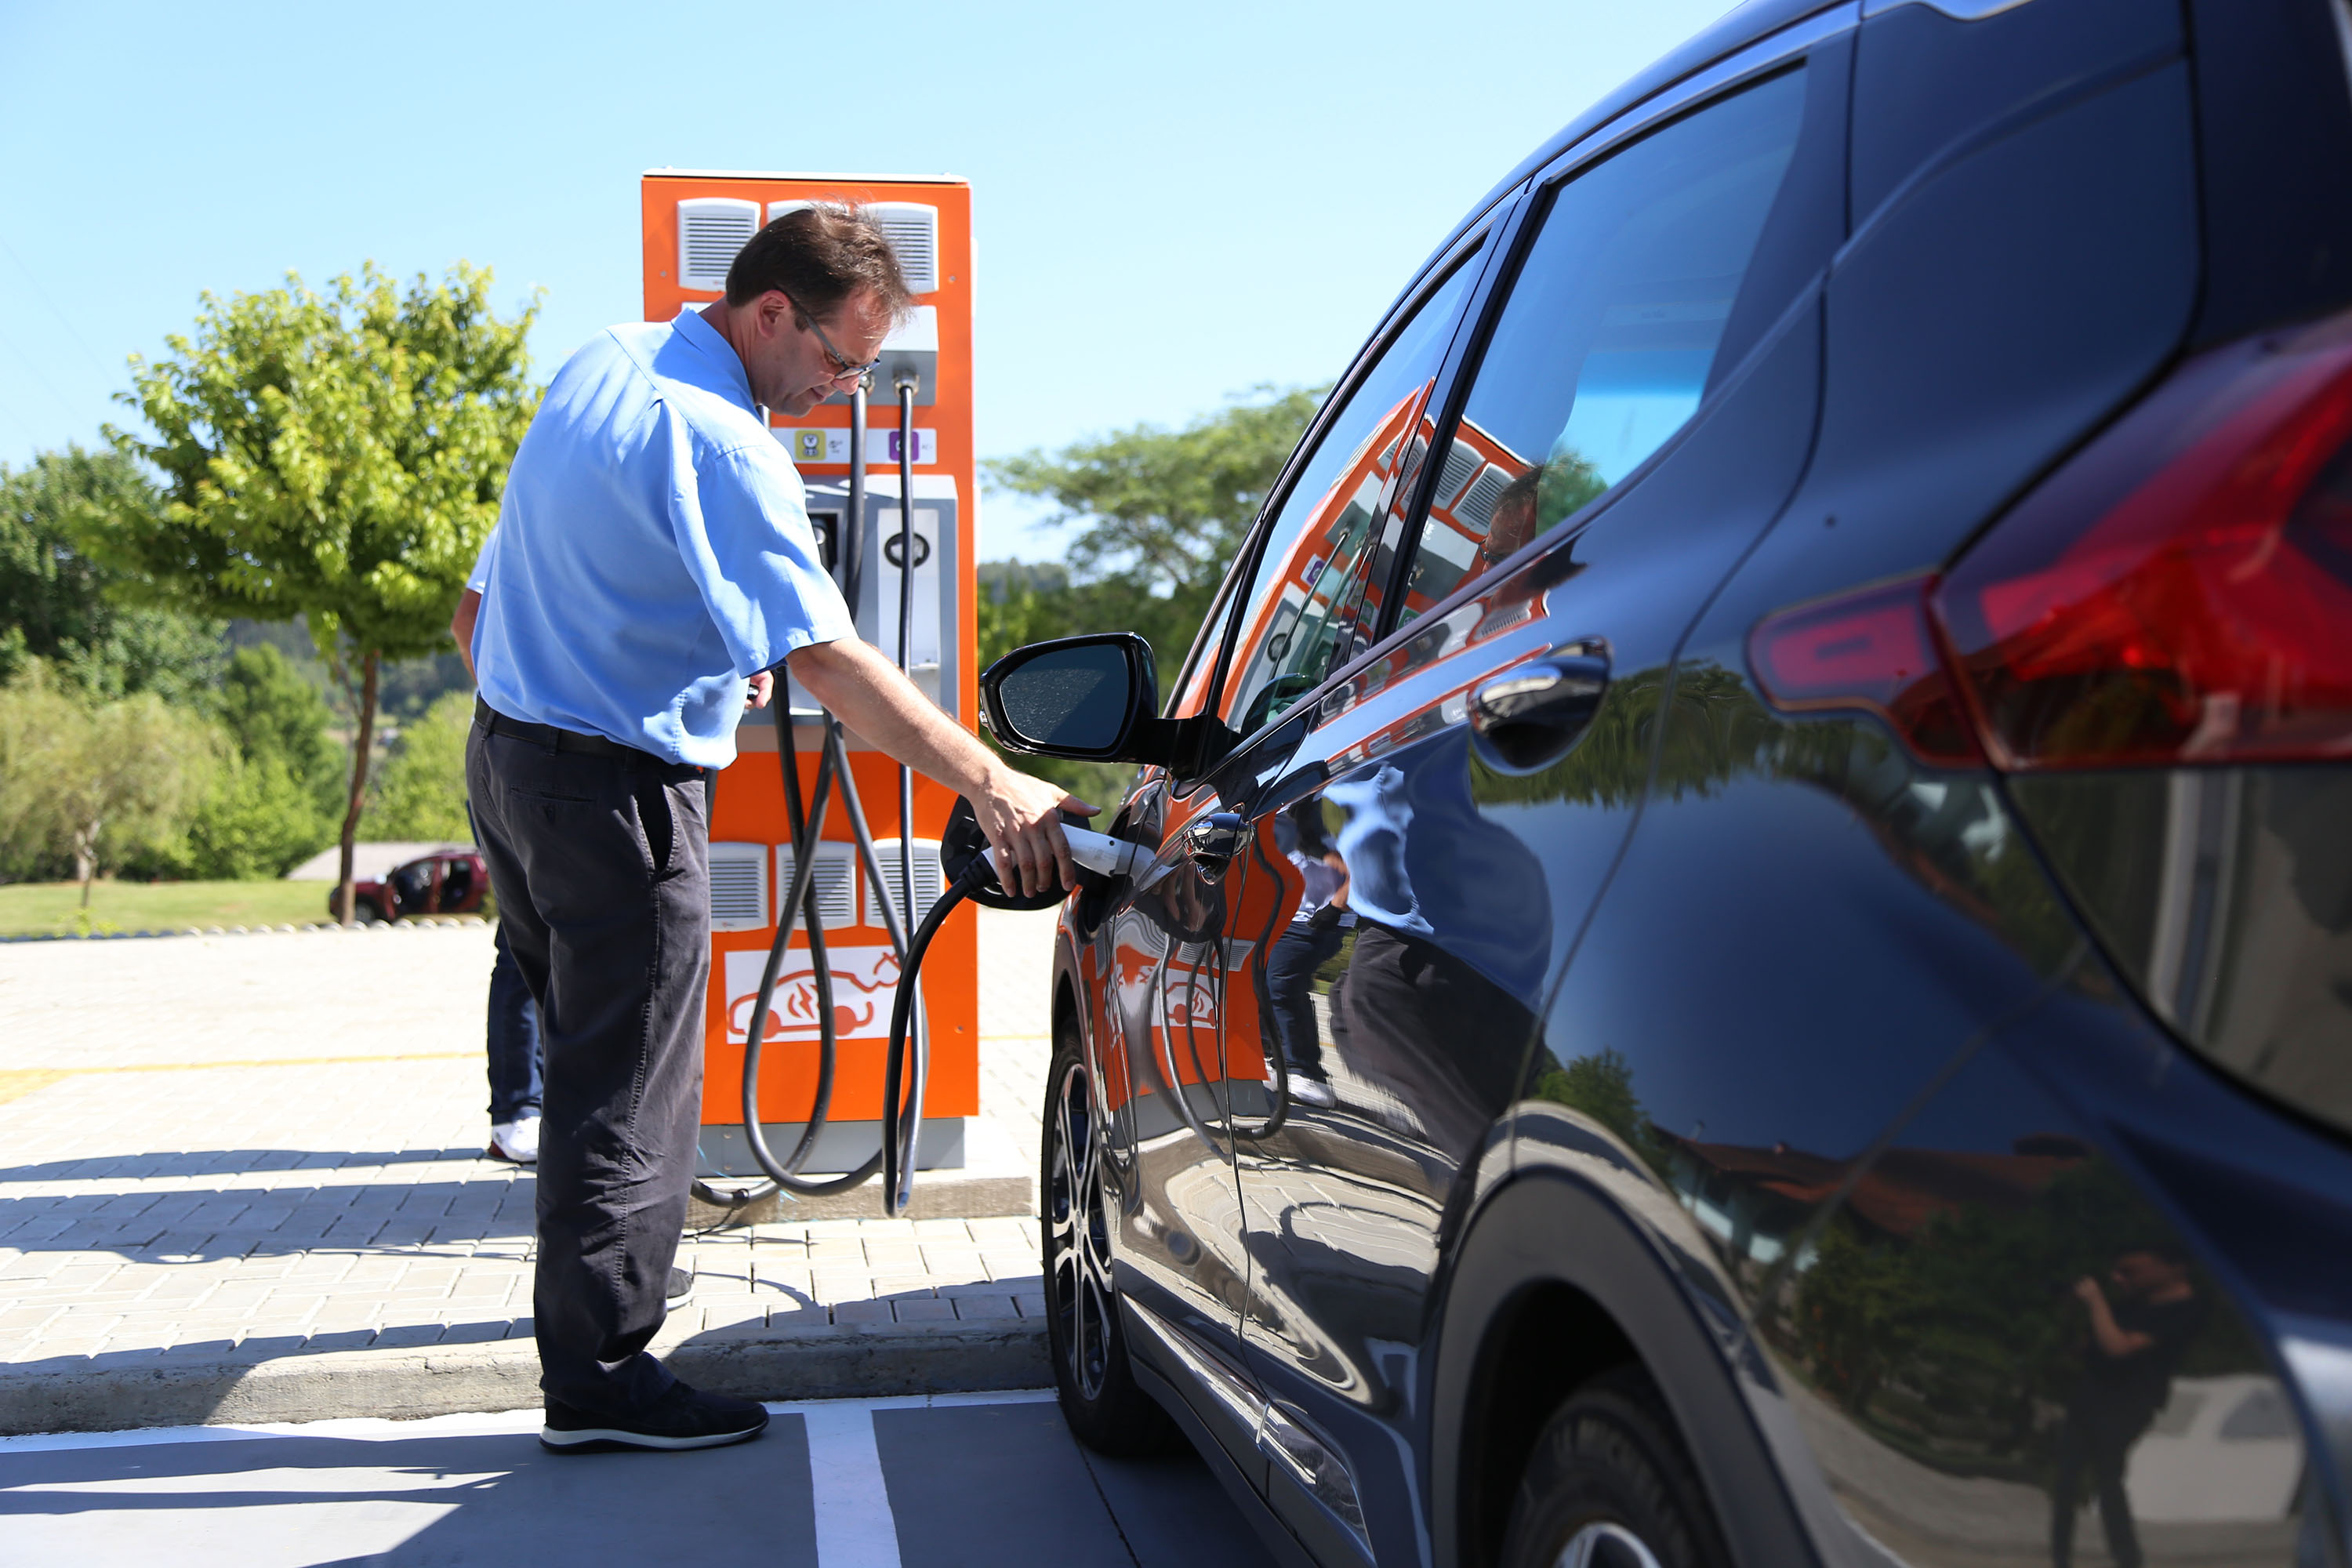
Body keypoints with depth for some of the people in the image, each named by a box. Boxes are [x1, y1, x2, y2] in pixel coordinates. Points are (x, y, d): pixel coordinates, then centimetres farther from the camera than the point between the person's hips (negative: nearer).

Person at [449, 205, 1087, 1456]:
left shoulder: (600, 366, 9)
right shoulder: (717, 439, -21)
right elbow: (825, 656, -30)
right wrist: (989, 783, -35)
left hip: (506, 750, 10)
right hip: (615, 789, -9)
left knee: (589, 1053, 23)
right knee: (629, 1082, -2)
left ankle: (600, 1268, 38)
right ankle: (597, 1376, 4)